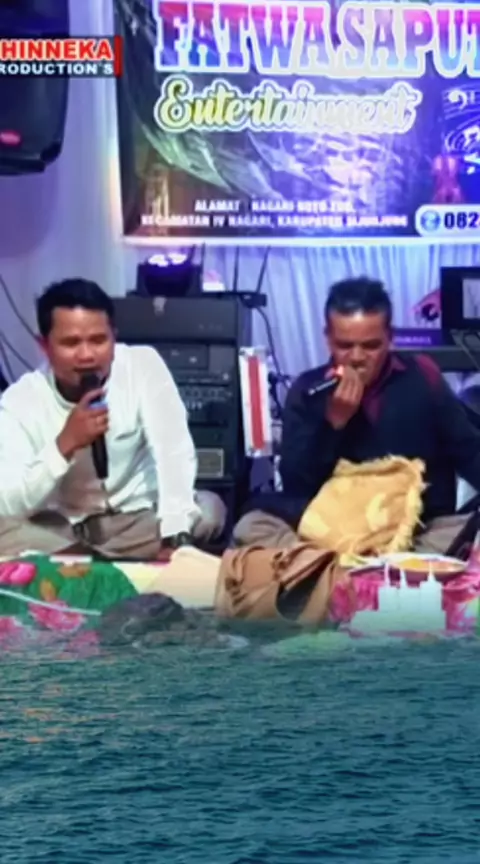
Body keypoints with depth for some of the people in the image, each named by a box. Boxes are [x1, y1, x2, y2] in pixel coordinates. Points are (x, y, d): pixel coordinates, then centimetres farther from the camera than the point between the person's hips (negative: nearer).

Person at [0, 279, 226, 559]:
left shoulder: (143, 365, -12)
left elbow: (175, 452, -22)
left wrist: (174, 538, -36)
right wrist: (65, 445, -33)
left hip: (137, 519, 1)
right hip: (56, 530, -1)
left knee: (208, 510, -26)